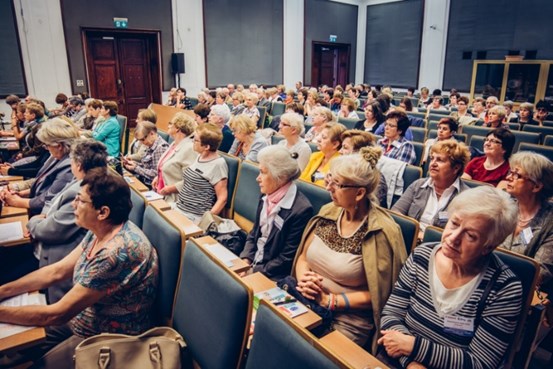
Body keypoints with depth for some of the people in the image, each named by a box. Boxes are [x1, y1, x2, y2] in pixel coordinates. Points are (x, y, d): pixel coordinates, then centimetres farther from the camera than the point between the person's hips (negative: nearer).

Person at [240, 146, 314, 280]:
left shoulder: (301, 209, -20)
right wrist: (246, 260, -3)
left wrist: (256, 272, -15)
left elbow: (287, 258, -16)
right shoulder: (266, 197, 3)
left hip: (272, 276, -7)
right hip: (253, 263, 7)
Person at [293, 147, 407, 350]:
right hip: (306, 305, 5)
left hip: (346, 323, -5)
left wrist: (328, 300, -15)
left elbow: (378, 294, -11)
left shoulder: (380, 232, -15)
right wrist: (304, 281, -12)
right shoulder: (328, 213, 2)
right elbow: (303, 258, 8)